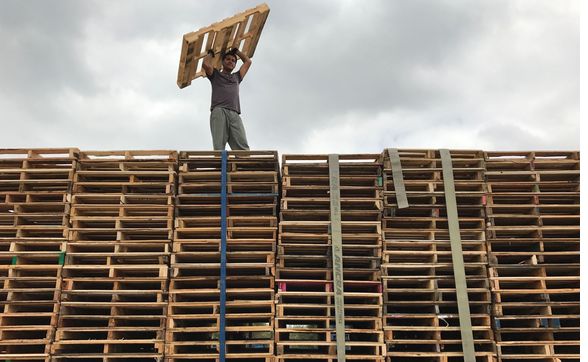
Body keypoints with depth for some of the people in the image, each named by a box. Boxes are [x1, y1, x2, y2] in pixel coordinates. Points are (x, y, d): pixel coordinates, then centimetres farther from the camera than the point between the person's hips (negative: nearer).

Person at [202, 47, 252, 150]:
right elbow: (206, 64, 8)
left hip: (235, 115, 3)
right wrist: (210, 53, 27)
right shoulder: (215, 74, 26)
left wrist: (236, 51, 47)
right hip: (219, 111, -3)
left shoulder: (236, 77, 37)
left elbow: (248, 62, 41)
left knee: (243, 148, -19)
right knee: (219, 147, -21)